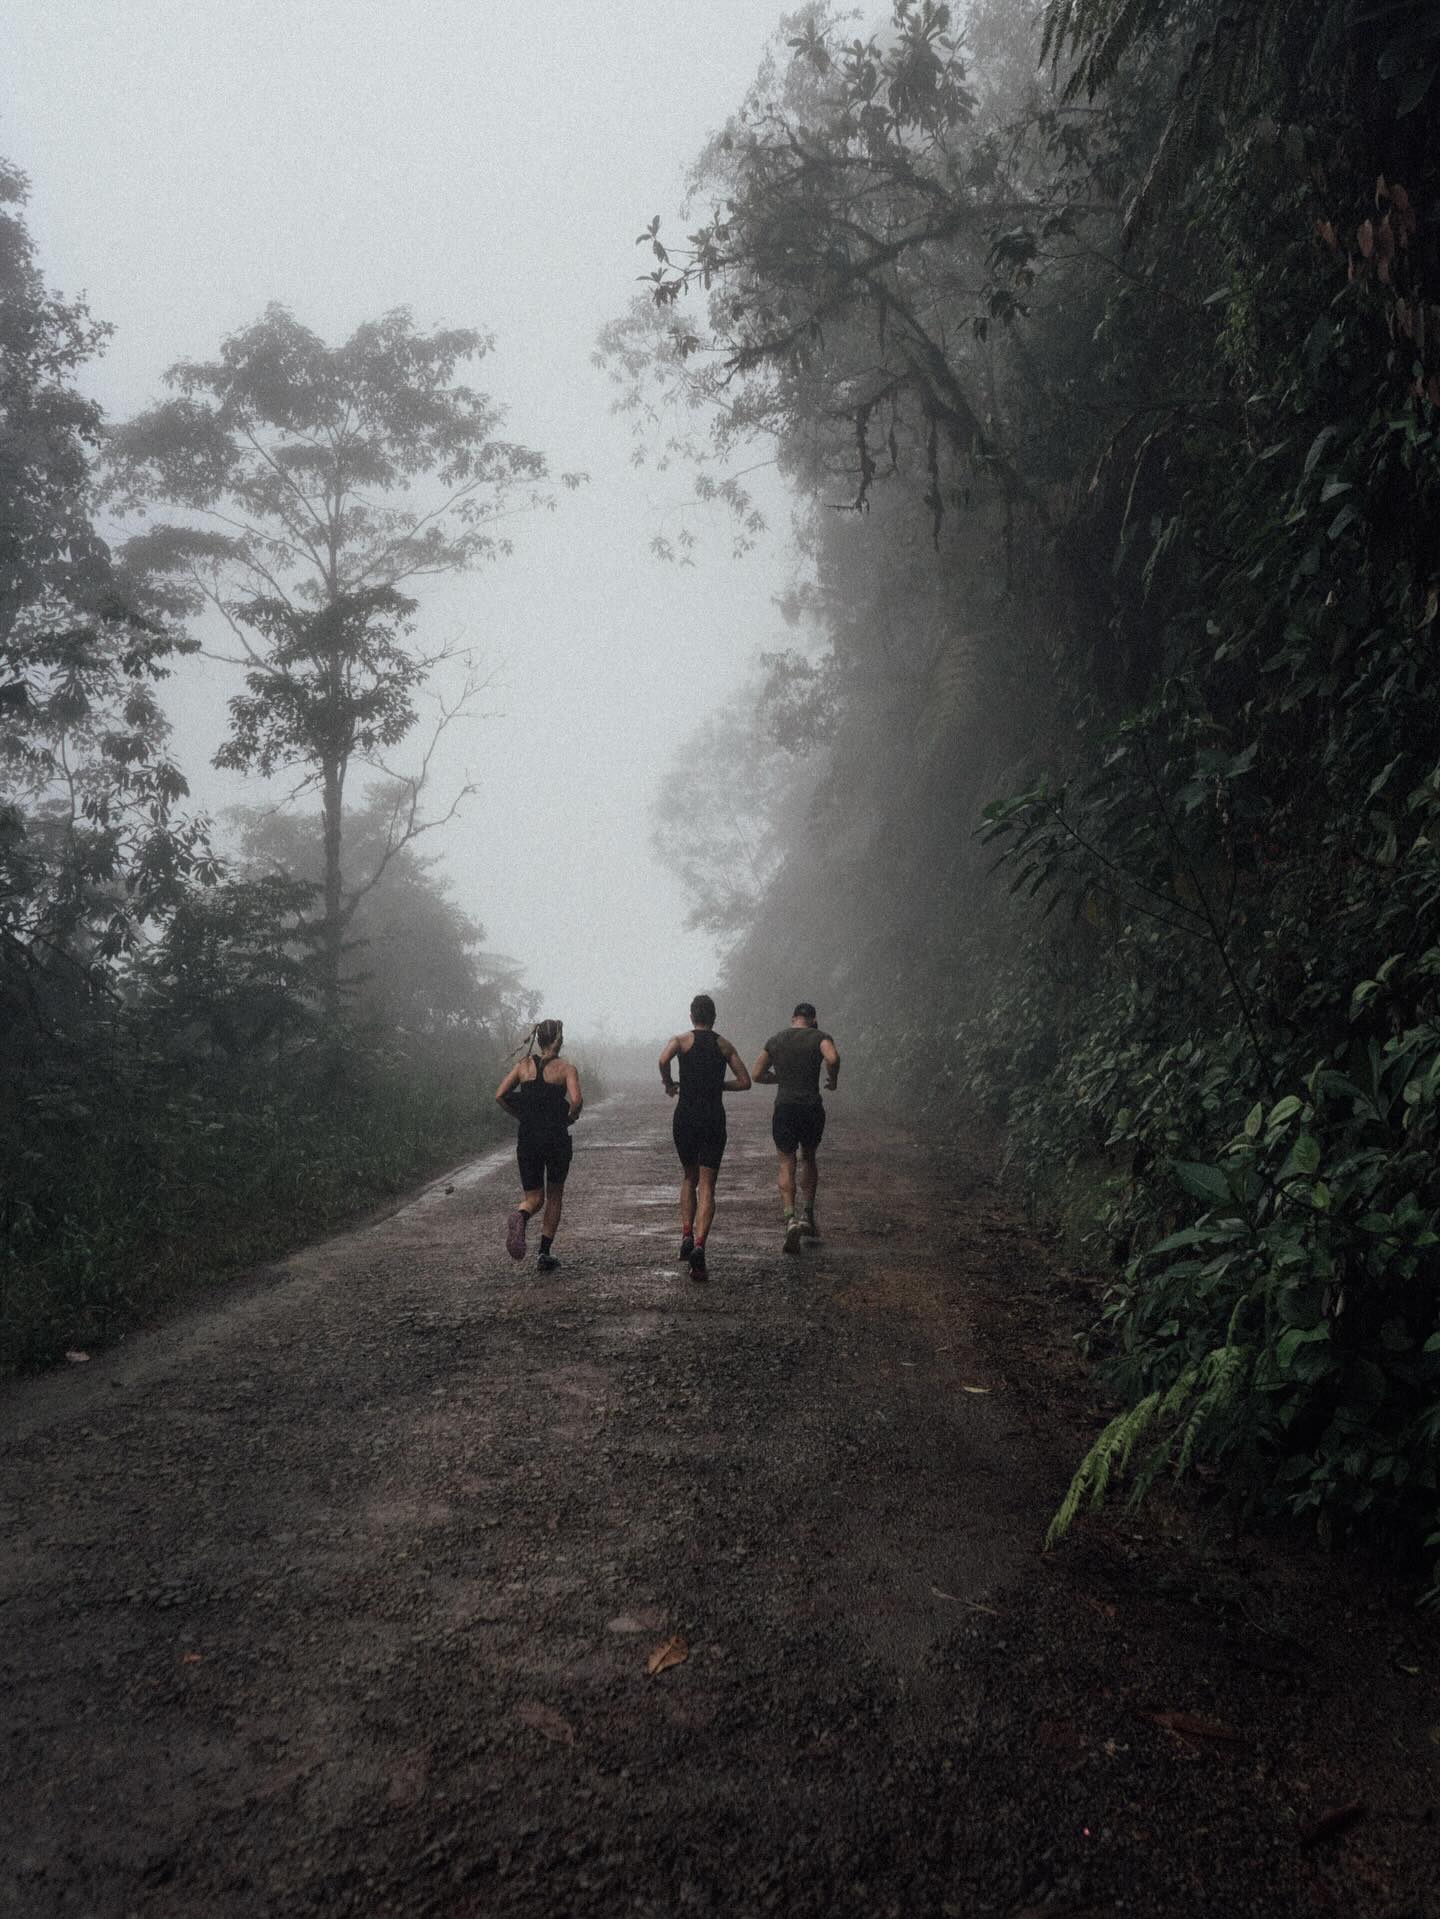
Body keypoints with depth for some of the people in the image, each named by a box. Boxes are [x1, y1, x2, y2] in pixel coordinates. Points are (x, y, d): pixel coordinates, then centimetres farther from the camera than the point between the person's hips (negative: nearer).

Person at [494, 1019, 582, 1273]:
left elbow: (500, 1095, -3)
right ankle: (545, 1254, 14)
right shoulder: (566, 1068, -4)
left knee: (534, 1197, 11)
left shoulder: (523, 1065, 5)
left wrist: (522, 1116, 9)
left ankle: (519, 1217, -25)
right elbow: (576, 1101, -19)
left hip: (528, 1139, 2)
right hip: (557, 1138, -2)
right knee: (554, 1196, 18)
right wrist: (570, 1118, 2)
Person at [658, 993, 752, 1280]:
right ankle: (699, 1245, -18)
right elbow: (744, 1082, 5)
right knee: (707, 1186, -1)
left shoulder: (680, 1040, 2)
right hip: (714, 1119, 0)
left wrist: (667, 1084, -2)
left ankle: (686, 1236, 9)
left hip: (685, 1117, 0)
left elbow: (663, 1060, -20)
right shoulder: (724, 1045, 9)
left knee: (689, 1177, 21)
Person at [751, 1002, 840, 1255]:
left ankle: (791, 1218, -15)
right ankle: (807, 1214, 18)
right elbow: (832, 1058, -20)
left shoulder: (775, 1041, 10)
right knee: (808, 1159, 21)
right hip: (812, 1108, -1)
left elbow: (757, 1075, 10)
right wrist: (833, 1080, -2)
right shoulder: (819, 1037, 1)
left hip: (784, 1108, 1)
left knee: (786, 1165, 4)